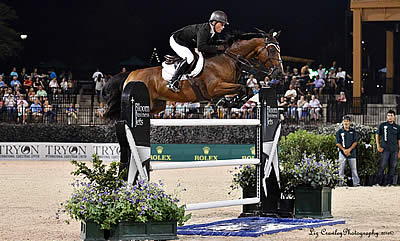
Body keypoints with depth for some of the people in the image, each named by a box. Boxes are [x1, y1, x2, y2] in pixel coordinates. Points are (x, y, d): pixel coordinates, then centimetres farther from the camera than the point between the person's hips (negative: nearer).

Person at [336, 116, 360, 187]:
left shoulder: (353, 131, 8)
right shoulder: (339, 132, 6)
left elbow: (355, 142, 2)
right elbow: (338, 143, 1)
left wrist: (349, 149, -12)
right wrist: (344, 150, -13)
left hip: (352, 152, 0)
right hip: (342, 153, 0)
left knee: (354, 169, 0)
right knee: (341, 168, -1)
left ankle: (356, 183, 2)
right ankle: (341, 183, 4)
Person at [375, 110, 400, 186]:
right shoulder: (382, 125, 7)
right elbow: (377, 135, 12)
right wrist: (378, 146, 1)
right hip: (385, 149, -2)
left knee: (392, 167, 3)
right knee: (382, 166, -8)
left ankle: (390, 183, 9)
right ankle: (379, 183, -7)